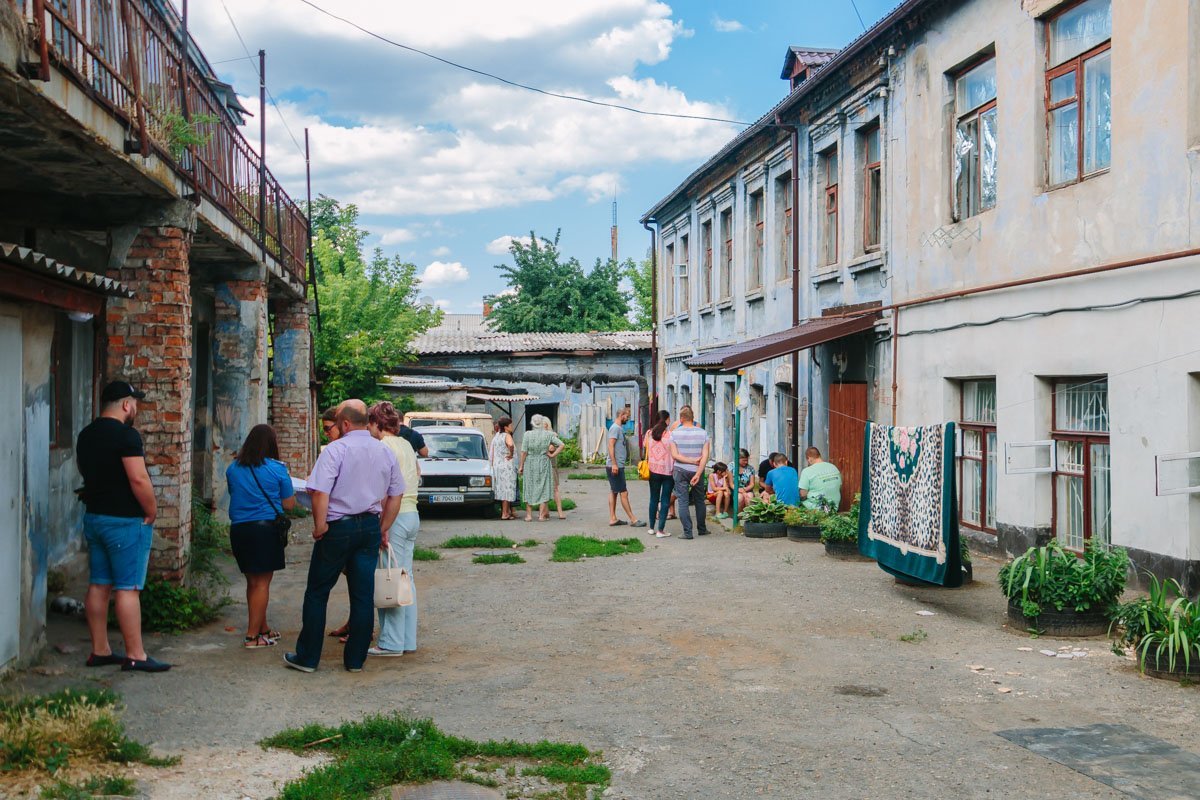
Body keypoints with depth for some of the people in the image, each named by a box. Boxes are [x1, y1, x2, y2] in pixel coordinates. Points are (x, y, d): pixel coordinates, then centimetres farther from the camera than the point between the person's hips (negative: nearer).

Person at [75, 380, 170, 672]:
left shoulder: (86, 435, 11)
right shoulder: (126, 435, -17)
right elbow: (139, 479, -22)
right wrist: (152, 511, -11)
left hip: (94, 516, 9)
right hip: (126, 520, -8)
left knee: (98, 586, 11)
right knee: (128, 589, -6)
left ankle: (99, 651, 17)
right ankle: (135, 656, -3)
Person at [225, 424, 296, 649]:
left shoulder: (233, 468, 5)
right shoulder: (276, 469, -7)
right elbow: (289, 504, -1)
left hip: (238, 528, 5)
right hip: (266, 528, -5)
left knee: (253, 581, 15)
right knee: (262, 582, 1)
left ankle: (263, 628, 26)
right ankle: (252, 635, 0)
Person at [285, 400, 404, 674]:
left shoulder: (335, 450, -12)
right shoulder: (385, 452, 7)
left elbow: (320, 493, -20)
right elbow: (395, 496, 12)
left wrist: (319, 526, -9)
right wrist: (383, 530, 19)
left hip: (338, 527, -5)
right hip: (370, 526, 5)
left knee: (317, 593, 7)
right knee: (363, 595, 8)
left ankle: (307, 657, 13)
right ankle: (355, 659, 13)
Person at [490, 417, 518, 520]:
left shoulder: (496, 436, 12)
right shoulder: (507, 436, -12)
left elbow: (492, 453, 15)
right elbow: (510, 445, -35)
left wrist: (493, 465, 20)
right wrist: (511, 454, -18)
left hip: (497, 465, 8)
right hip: (507, 466, -8)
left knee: (501, 489, 13)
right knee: (507, 489, -5)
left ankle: (503, 511, 18)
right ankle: (505, 513, -5)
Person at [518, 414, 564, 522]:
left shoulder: (527, 434, -7)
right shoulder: (548, 434, -3)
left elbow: (524, 452, -7)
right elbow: (561, 445, -8)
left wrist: (521, 466, 0)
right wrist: (552, 455, -1)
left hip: (530, 464, 0)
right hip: (544, 463, 0)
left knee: (529, 488, 10)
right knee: (543, 488, 6)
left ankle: (529, 514, 11)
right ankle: (542, 515, 3)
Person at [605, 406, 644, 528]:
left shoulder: (619, 428, 17)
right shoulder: (615, 428, -13)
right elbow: (611, 446, -21)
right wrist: (614, 464, -25)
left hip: (617, 466, 10)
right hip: (615, 466, -10)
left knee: (614, 492, 11)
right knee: (623, 493, -5)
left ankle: (613, 519, 14)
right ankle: (633, 519, -3)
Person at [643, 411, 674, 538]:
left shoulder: (649, 433, 0)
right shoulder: (671, 435, -11)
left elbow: (645, 449, 10)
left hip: (653, 470, 4)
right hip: (668, 471, -3)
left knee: (654, 499, 15)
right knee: (665, 500, 1)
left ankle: (652, 527, 21)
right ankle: (660, 530, -3)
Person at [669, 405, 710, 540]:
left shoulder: (675, 433, -5)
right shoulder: (703, 433, -3)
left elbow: (674, 455, -11)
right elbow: (705, 456, -11)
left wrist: (691, 461, -9)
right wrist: (698, 473, -13)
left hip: (680, 470, -2)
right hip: (697, 470, 2)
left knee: (682, 501, 2)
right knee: (699, 500, 16)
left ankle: (687, 532, -3)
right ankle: (702, 529, 25)